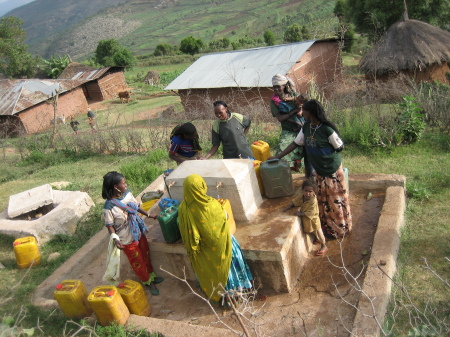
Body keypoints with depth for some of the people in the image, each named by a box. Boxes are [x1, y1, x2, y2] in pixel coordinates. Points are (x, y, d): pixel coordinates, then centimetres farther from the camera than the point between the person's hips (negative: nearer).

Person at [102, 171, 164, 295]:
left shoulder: (127, 193, -10)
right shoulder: (109, 207, -28)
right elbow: (110, 225, -19)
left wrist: (148, 215, 7)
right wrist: (116, 239, -31)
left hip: (139, 233, 6)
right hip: (128, 240, -6)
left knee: (146, 256, 26)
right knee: (138, 262, 16)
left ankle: (152, 276, 51)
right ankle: (148, 282, 39)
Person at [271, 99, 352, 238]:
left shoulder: (326, 129, -23)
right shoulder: (306, 127, -2)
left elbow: (340, 147, -14)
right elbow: (295, 143, 5)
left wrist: (325, 153, -8)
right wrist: (278, 157, 3)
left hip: (332, 169, -7)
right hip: (319, 169, 7)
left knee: (334, 199, 5)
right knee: (323, 199, 16)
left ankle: (339, 229, 22)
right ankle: (327, 226, 33)